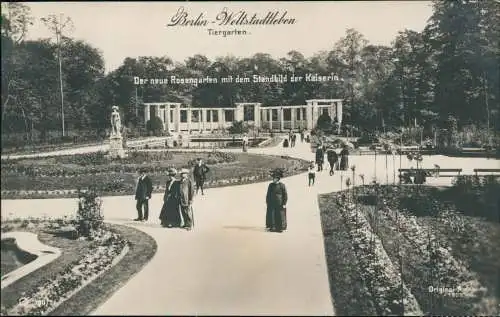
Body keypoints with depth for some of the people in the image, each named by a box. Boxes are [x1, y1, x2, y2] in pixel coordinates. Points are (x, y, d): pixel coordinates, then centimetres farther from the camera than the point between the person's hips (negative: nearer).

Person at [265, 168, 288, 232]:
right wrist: (267, 202, 8)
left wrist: (284, 203, -8)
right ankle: (272, 227, 13)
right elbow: (268, 194, 12)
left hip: (279, 204, -3)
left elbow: (285, 195, -4)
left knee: (280, 216, 0)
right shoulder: (270, 185, 6)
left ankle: (280, 227, 11)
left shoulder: (282, 185, -5)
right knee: (271, 215, 2)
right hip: (272, 204, 3)